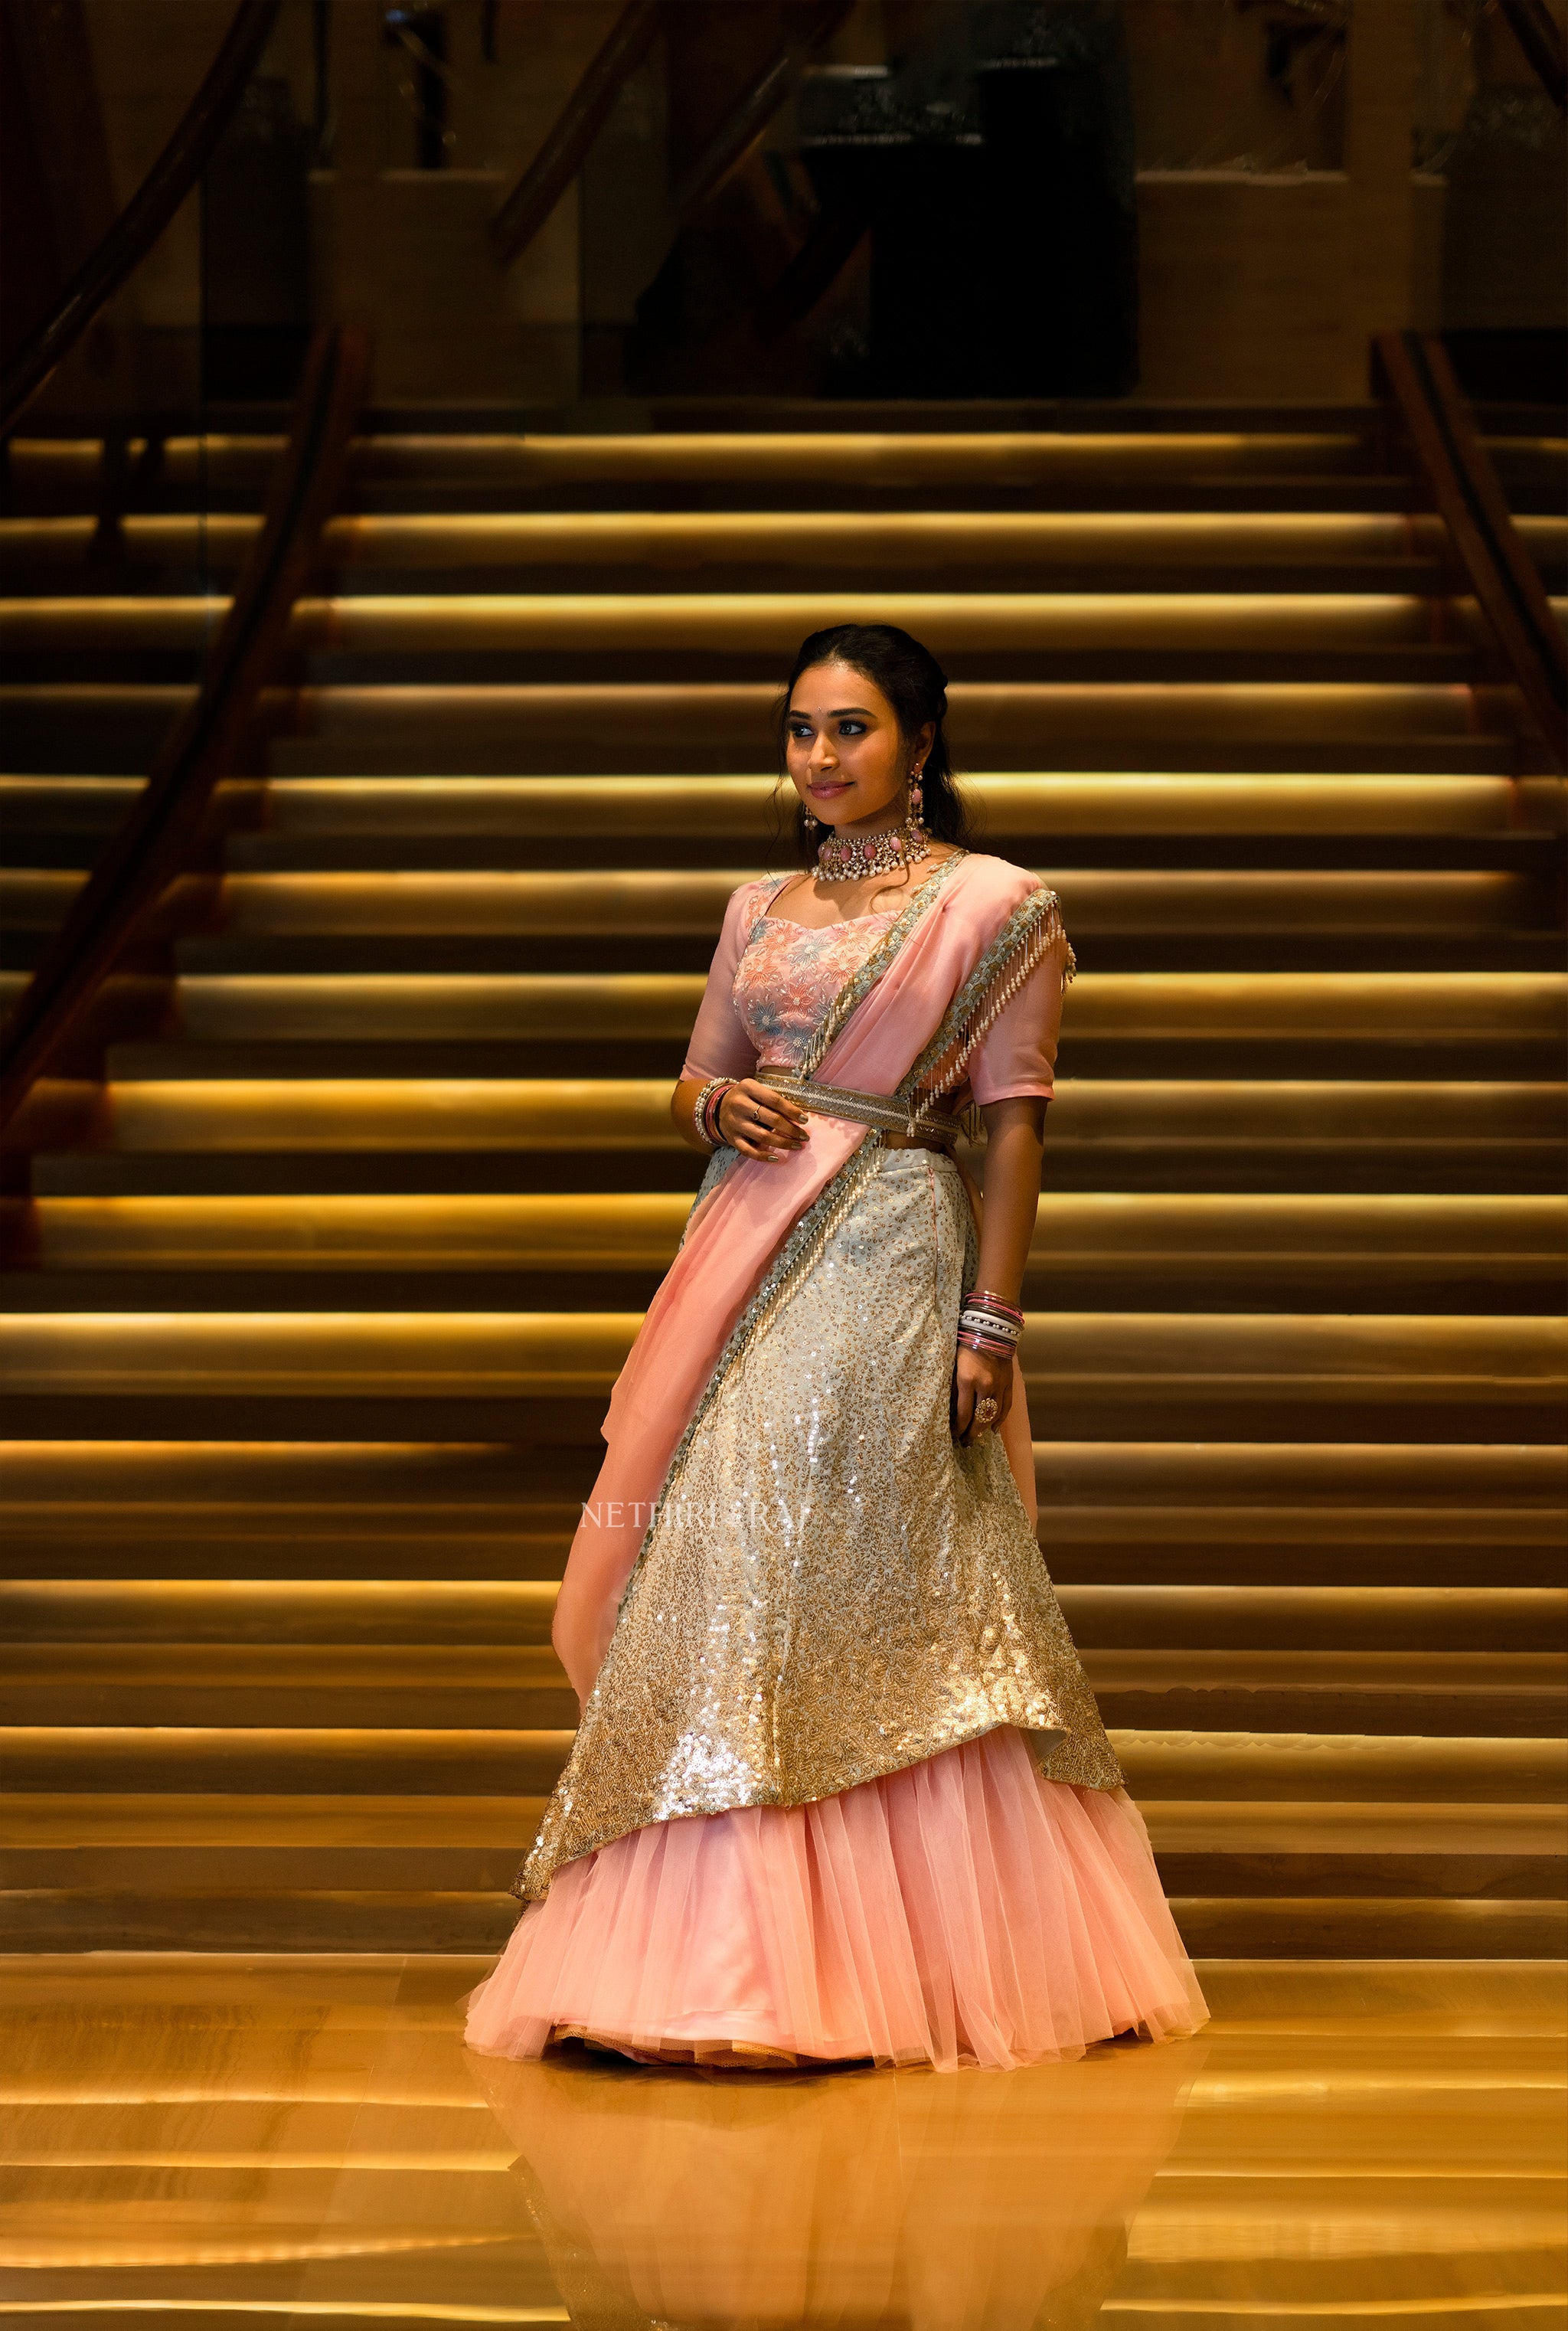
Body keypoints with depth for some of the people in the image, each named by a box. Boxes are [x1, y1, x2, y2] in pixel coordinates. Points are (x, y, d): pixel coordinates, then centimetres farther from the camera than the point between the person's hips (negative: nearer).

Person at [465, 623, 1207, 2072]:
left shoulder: (995, 908, -1)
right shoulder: (761, 910, 16)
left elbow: (1014, 1124, -5)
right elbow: (696, 1083, 21)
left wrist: (991, 1319, -11)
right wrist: (722, 1107, -4)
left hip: (892, 1260, -6)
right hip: (751, 1248, 6)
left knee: (858, 1583, -9)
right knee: (728, 1568, 2)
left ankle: (903, 1947, -4)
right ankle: (732, 1935, 9)